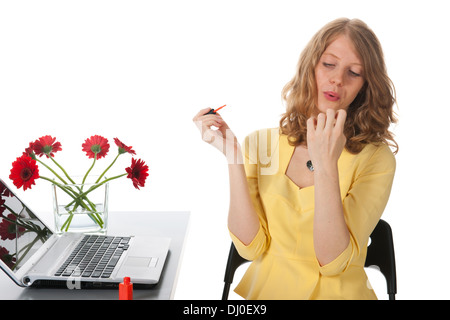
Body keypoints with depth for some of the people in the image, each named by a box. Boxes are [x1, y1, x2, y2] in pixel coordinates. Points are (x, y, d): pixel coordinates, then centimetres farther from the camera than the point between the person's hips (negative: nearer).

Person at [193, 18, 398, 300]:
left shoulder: (376, 158, -7)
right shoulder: (260, 143, -1)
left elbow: (333, 263, -14)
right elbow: (252, 247, -7)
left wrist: (326, 167, -22)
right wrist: (234, 158, -14)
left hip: (337, 292, -1)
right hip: (267, 289, 1)